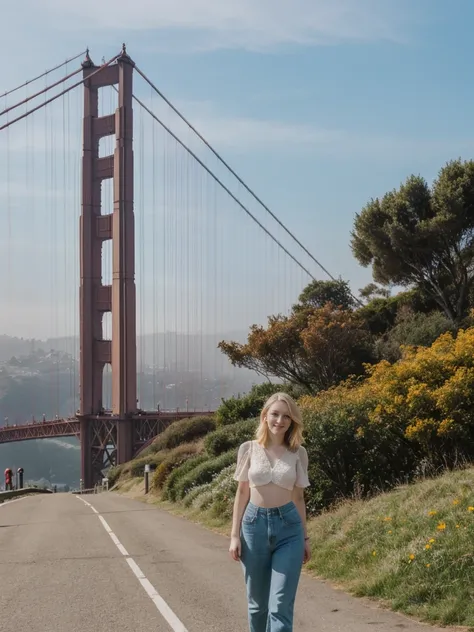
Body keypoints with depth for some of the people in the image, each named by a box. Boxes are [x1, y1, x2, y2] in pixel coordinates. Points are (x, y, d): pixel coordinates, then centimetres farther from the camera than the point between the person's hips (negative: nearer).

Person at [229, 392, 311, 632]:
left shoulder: (298, 453, 3)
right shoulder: (249, 449, 2)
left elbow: (298, 497, 10)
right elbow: (242, 493, 6)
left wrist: (305, 537, 10)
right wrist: (235, 534, 2)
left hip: (288, 527, 0)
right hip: (255, 525, 1)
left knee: (281, 605, -7)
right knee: (257, 602, 10)